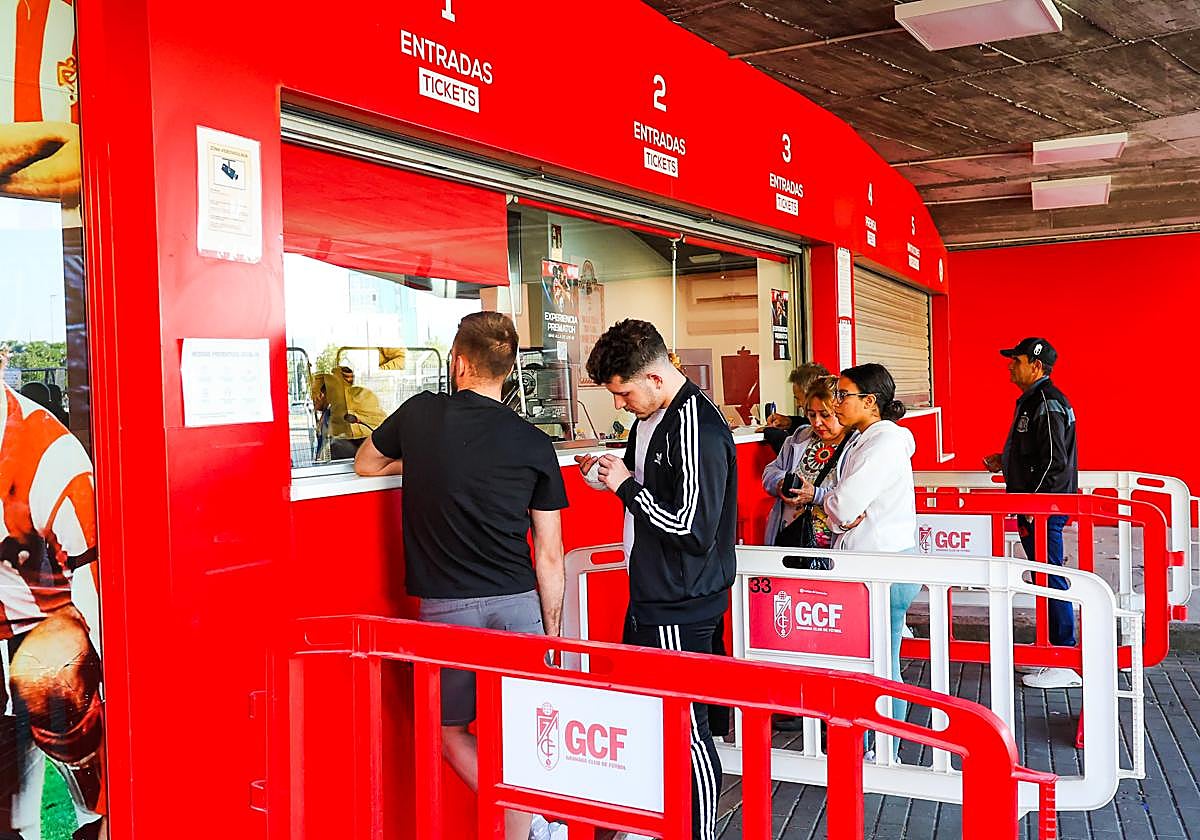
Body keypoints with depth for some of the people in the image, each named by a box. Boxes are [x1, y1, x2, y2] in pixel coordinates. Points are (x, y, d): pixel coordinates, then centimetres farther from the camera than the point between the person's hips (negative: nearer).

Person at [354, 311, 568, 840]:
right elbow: (550, 556, 0)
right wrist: (552, 631, 10)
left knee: (448, 730, 18)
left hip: (447, 608, -1)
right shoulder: (533, 444, -2)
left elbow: (365, 464, 19)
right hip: (518, 606, 1)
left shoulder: (419, 415, -2)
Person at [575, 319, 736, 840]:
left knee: (687, 728, 0)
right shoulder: (650, 416, 9)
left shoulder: (697, 430, -22)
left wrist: (626, 486, -17)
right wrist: (610, 471, 4)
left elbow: (694, 529, -25)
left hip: (681, 608, -10)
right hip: (651, 596, 10)